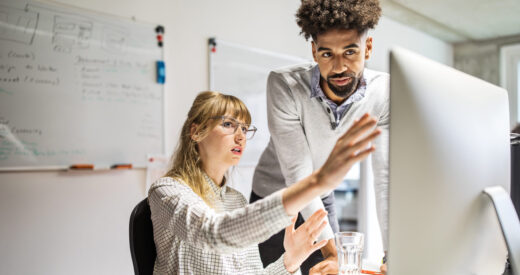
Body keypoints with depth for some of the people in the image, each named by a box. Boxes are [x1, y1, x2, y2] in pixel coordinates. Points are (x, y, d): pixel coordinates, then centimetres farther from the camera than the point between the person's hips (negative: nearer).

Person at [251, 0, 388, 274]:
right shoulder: (284, 84, -29)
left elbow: (386, 177, -19)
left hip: (322, 201, 3)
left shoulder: (383, 92, -20)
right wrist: (331, 251, -32)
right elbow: (299, 173, -29)